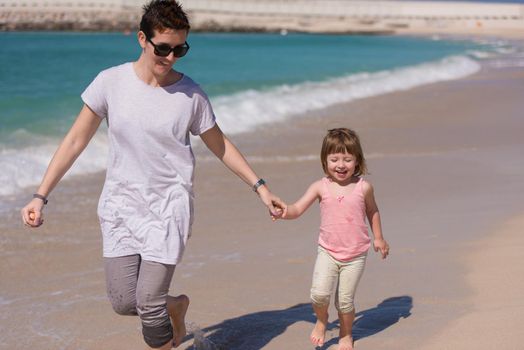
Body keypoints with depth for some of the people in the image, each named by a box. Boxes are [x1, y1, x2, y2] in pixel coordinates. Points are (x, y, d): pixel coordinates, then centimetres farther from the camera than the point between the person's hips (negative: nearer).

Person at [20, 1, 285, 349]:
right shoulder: (111, 82, -6)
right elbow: (76, 141, 0)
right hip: (121, 204, 2)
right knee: (124, 302, -1)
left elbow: (220, 145, 8)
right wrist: (40, 197, -3)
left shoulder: (191, 94, -6)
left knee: (149, 305, -9)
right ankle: (176, 305, 32)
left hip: (169, 206, -2)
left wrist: (260, 187, 8)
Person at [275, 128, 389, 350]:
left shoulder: (363, 187, -6)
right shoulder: (321, 187, -6)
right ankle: (321, 320, 18)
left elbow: (372, 211, 12)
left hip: (355, 254, 0)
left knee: (345, 300, 4)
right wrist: (283, 213, -29)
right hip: (328, 251, 1)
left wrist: (378, 237, 14)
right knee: (319, 293, -16)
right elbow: (298, 209, -8)